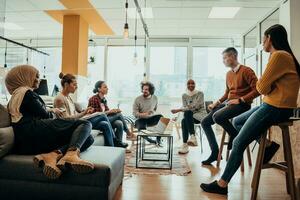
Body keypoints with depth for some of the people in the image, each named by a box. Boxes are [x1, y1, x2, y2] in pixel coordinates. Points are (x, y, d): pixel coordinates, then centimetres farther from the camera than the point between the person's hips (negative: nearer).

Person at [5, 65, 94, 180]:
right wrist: (53, 111, 19)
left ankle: (52, 154, -23)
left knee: (88, 139, 2)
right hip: (35, 132, -9)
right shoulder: (26, 92, 1)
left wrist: (50, 111, 35)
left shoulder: (15, 97, 31)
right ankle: (72, 154, -38)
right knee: (85, 124, -12)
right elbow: (44, 115, -2)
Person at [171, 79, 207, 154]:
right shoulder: (184, 95, 11)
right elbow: (185, 107, 4)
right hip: (189, 116, 4)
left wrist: (179, 110, -23)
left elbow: (195, 106, -18)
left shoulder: (200, 94, -4)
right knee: (184, 121, -33)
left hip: (200, 114, -4)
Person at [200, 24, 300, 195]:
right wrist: (265, 85, -6)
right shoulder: (283, 55, 15)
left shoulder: (279, 55, -15)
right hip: (271, 105, 10)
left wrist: (262, 84, 4)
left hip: (276, 108, -10)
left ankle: (222, 184, 0)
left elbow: (262, 87, -15)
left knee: (239, 143, -9)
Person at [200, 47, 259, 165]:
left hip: (242, 104, -8)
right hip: (228, 103, 8)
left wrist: (240, 100, -20)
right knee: (205, 122, -3)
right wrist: (216, 102, 10)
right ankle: (215, 152, 3)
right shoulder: (228, 74, 15)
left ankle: (235, 135, -5)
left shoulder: (246, 71, -8)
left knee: (217, 116, -33)